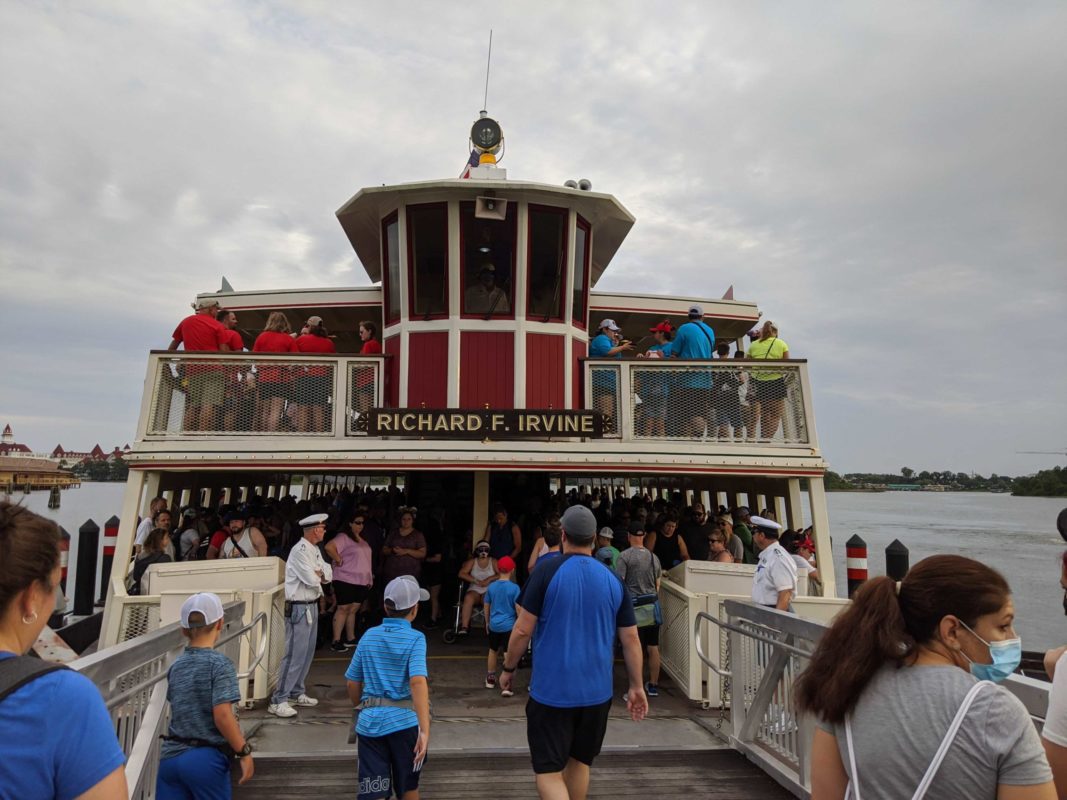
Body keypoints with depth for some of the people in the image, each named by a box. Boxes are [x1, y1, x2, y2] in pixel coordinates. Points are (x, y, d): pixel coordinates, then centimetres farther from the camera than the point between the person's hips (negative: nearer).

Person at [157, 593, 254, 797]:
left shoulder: (175, 666, 9)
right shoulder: (220, 664, -12)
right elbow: (222, 715, -19)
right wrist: (244, 752, -11)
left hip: (170, 756, 6)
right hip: (205, 759, -6)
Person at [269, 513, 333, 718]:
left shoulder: (315, 550, 12)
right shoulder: (300, 551, -18)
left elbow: (328, 575, 10)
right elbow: (311, 580, -22)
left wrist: (319, 573, -11)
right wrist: (319, 575, -2)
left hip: (312, 606, 9)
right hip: (299, 607, -9)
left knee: (307, 652, 15)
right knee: (295, 654, -8)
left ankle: (297, 693, 26)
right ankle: (278, 701, -3)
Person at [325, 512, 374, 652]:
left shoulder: (361, 540, 17)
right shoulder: (344, 537, -10)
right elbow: (329, 547, -27)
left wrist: (370, 579, 18)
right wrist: (339, 560, -18)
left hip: (361, 581, 7)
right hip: (345, 580, -7)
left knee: (353, 610, 13)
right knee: (343, 609, -4)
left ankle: (351, 639, 21)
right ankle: (336, 641, 0)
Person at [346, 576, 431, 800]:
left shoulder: (369, 636, 5)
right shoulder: (414, 639, -9)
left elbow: (352, 683, 10)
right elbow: (418, 682, -22)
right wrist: (425, 730, -27)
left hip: (369, 721, 3)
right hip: (404, 721, -3)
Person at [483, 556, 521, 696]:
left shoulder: (491, 586, 0)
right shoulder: (514, 587, -13)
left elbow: (487, 606, 9)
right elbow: (518, 608, -10)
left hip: (494, 625, 4)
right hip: (509, 626, -4)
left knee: (493, 651, 21)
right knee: (508, 655, -2)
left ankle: (490, 679, 36)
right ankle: (506, 686, -5)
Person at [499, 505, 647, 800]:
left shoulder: (547, 572, -11)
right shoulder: (613, 580, 1)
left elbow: (523, 630, -10)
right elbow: (630, 638, 3)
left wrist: (508, 669, 5)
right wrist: (636, 686, 13)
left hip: (551, 690, -4)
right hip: (597, 691, 5)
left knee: (548, 772, 2)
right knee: (579, 763, 22)